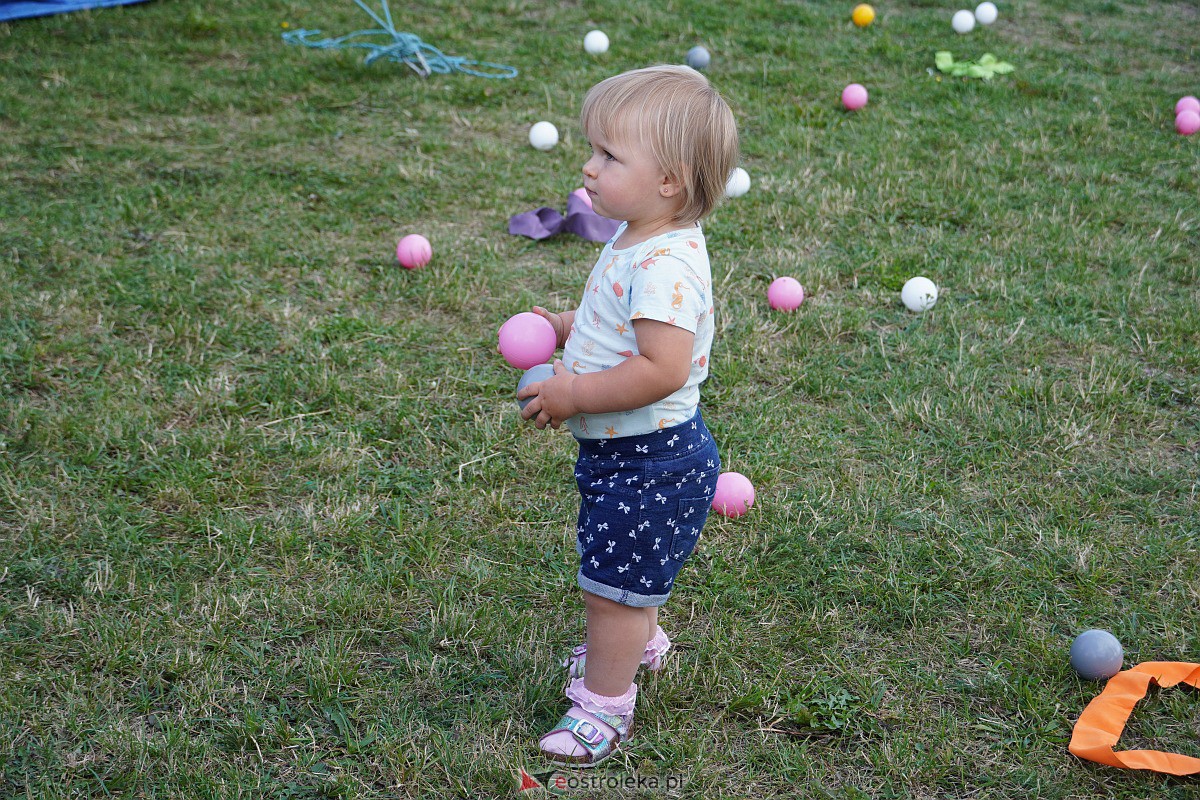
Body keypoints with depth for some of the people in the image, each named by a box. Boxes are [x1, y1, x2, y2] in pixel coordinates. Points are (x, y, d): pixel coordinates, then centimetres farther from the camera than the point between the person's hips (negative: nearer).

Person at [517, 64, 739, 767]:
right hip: (624, 449, 10)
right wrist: (569, 327, 4)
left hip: (650, 460, -10)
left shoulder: (665, 266, -31)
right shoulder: (638, 243, 3)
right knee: (624, 569, 30)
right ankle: (637, 644, 54)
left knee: (613, 581, 3)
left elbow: (663, 370, -36)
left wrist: (574, 395, -28)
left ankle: (604, 707, 19)